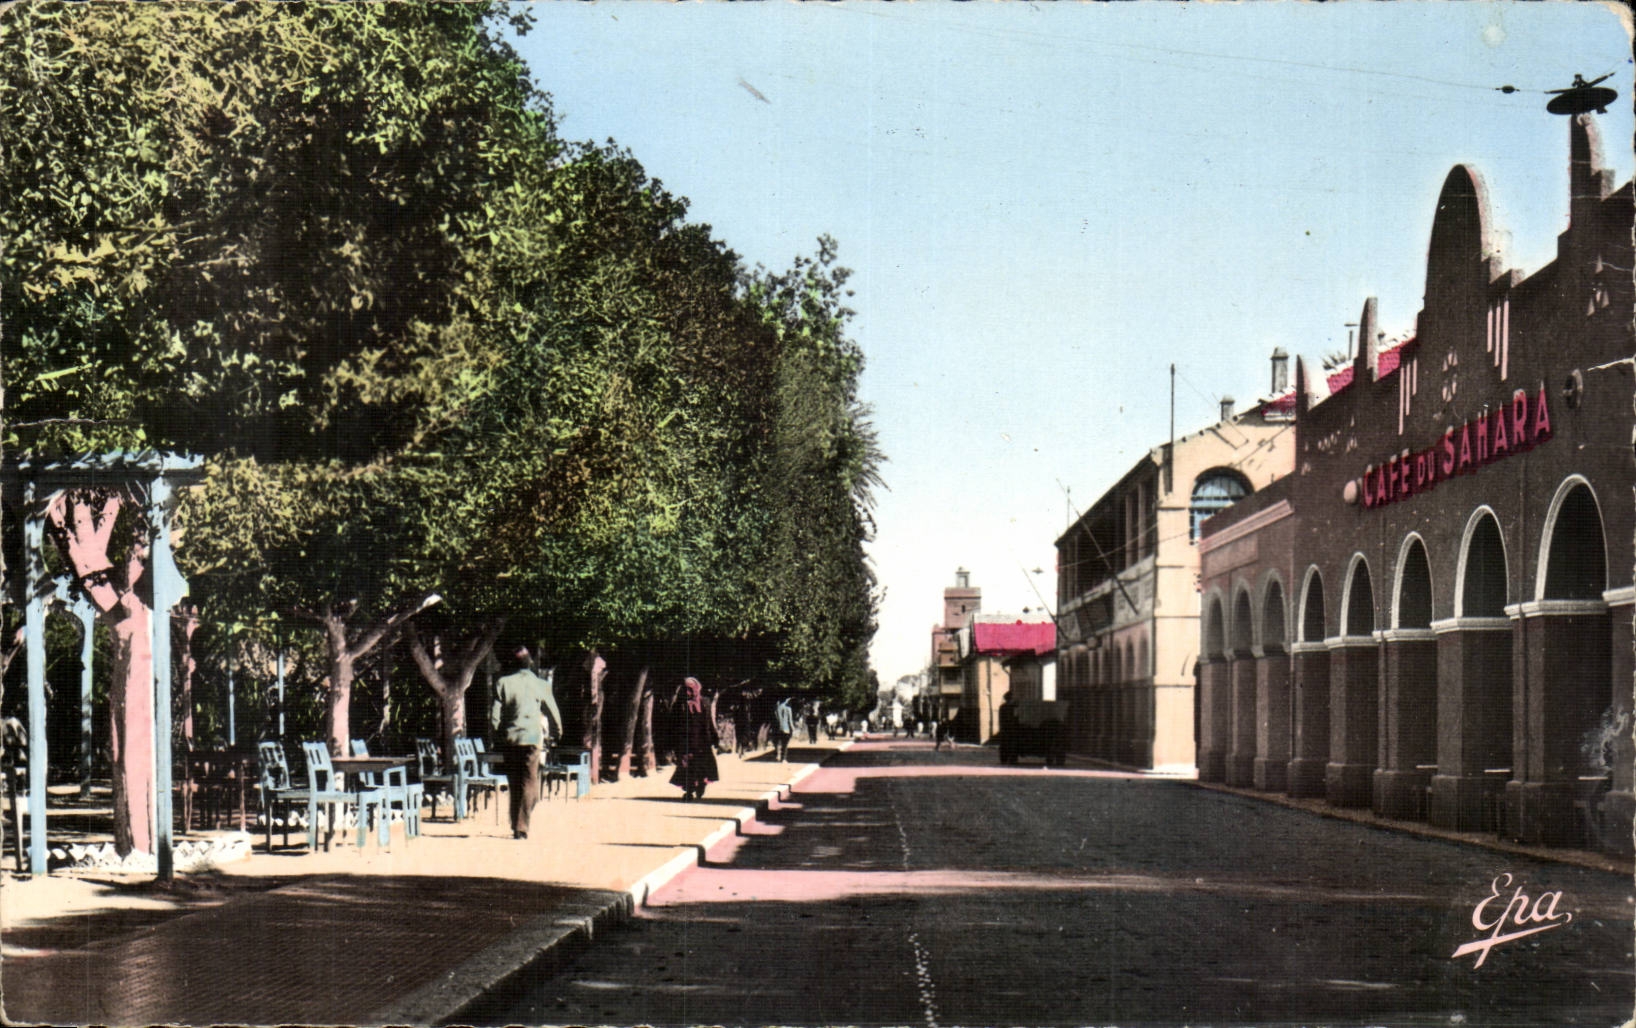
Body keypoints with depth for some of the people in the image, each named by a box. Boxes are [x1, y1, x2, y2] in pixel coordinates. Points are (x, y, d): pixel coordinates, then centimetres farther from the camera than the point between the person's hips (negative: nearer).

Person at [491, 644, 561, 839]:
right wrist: (556, 731, 25)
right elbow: (552, 712, 7)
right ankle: (522, 827, -6)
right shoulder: (540, 684, 1)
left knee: (514, 785, 12)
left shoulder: (503, 684, -3)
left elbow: (494, 716, -4)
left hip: (510, 738, 1)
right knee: (529, 784, 3)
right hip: (532, 738, -1)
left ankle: (516, 826, 16)